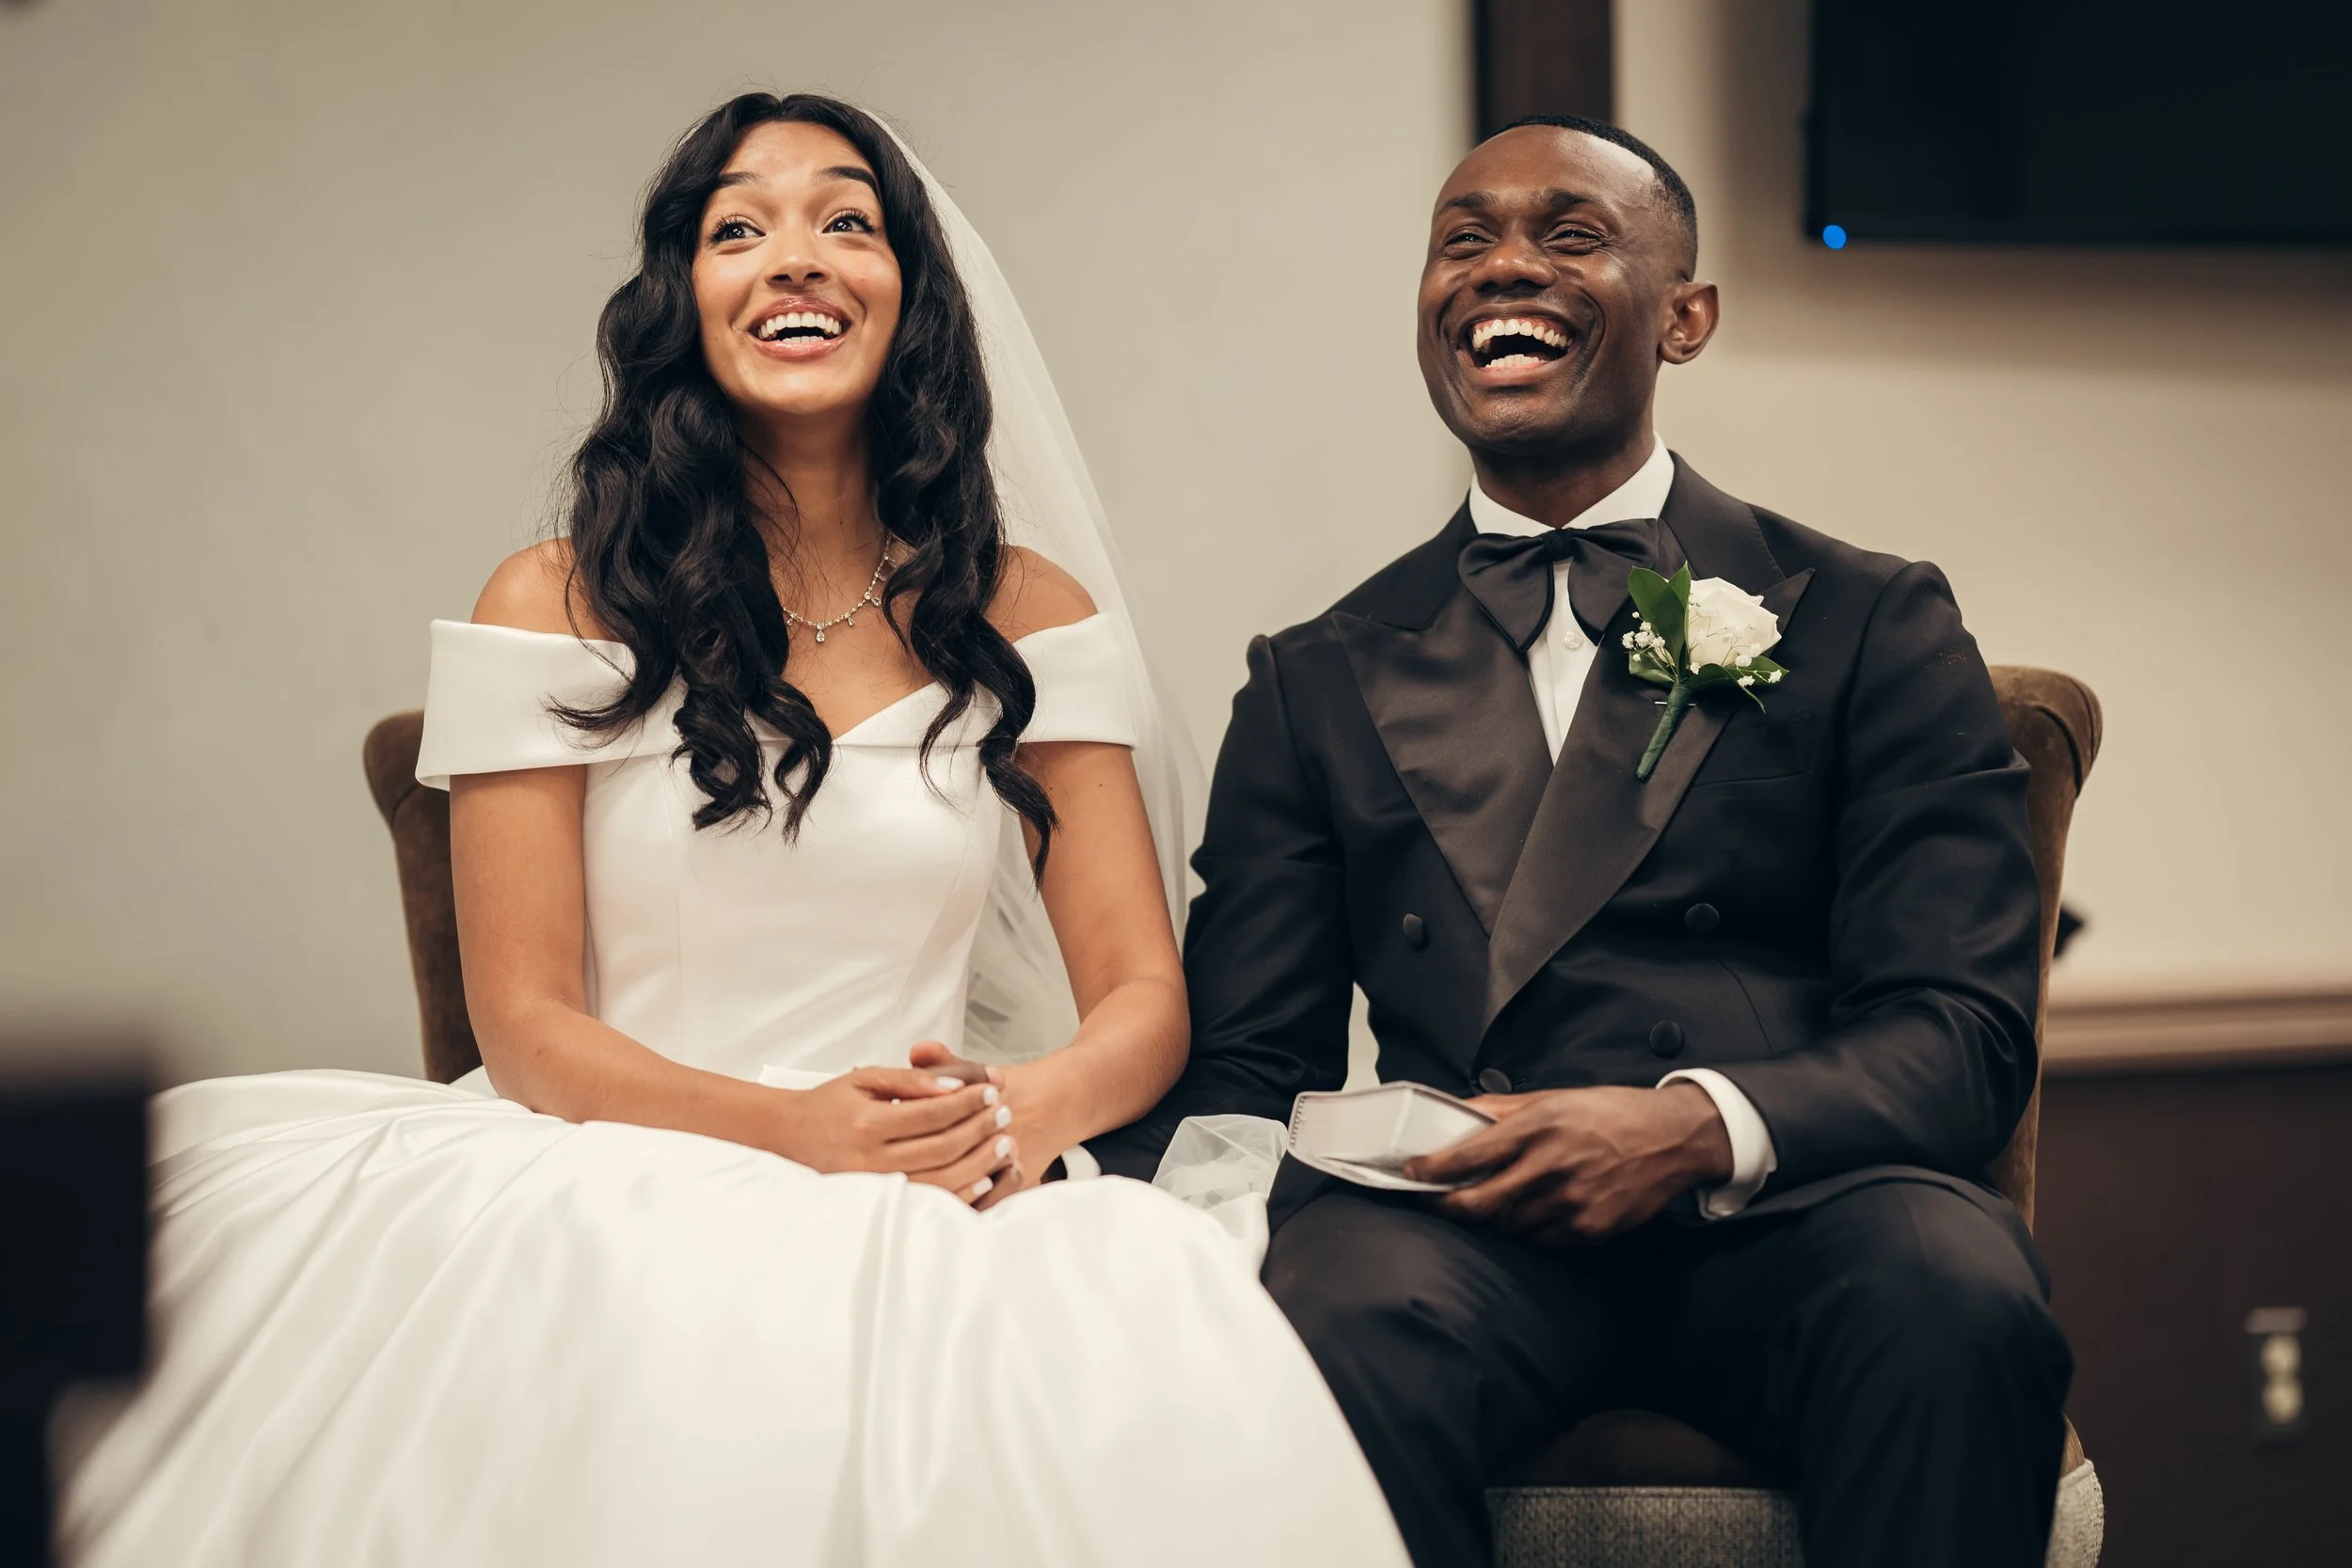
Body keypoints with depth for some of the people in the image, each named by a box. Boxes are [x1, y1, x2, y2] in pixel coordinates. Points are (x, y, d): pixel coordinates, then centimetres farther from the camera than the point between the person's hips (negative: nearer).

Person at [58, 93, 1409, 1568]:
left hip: (918, 1216, 2)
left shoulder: (1026, 615, 10)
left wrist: (1022, 1114, -17)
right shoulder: (560, 607, 5)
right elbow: (525, 1023, 1)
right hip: (606, 1194, -2)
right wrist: (793, 1129, -18)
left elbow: (1142, 995, 8)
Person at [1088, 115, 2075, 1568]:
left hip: (1789, 1212, -1)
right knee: (1330, 1314, -34)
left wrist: (1703, 1126, -19)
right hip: (1460, 1219, 1)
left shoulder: (1874, 626, 13)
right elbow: (1242, 1069, 14)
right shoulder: (1318, 681, 21)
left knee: (1957, 1295, -35)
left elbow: (1964, 1032, 3)